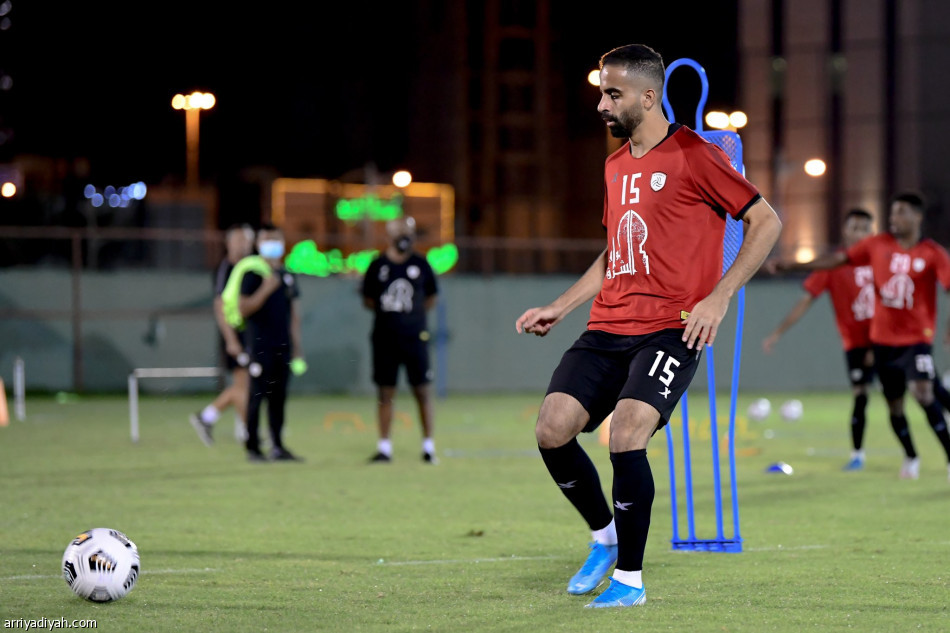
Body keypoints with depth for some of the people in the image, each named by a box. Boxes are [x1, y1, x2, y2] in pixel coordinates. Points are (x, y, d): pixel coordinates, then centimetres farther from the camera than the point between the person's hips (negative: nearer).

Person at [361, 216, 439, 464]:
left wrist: (413, 313, 2)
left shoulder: (420, 264, 3)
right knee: (385, 392, 3)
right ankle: (384, 448, 9)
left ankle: (428, 446, 8)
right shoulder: (378, 266, 1)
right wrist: (389, 312, 0)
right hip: (384, 338, 0)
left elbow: (431, 297, 12)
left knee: (422, 391, 0)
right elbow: (368, 300, 10)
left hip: (415, 336, 0)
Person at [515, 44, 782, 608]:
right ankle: (604, 536, 15)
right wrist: (559, 308, 20)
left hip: (672, 328, -7)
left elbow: (767, 222, -5)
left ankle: (630, 579, -6)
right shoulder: (616, 166, 18)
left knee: (626, 436, -23)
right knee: (552, 430, -9)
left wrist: (718, 298, -12)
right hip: (608, 328, 7)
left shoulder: (694, 155, -5)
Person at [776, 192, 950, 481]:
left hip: (916, 338, -3)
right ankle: (910, 457, 30)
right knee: (894, 403, 8)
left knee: (923, 393, -22)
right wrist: (793, 266, 1)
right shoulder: (878, 245, 3)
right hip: (883, 339, 3)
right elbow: (839, 258, 4)